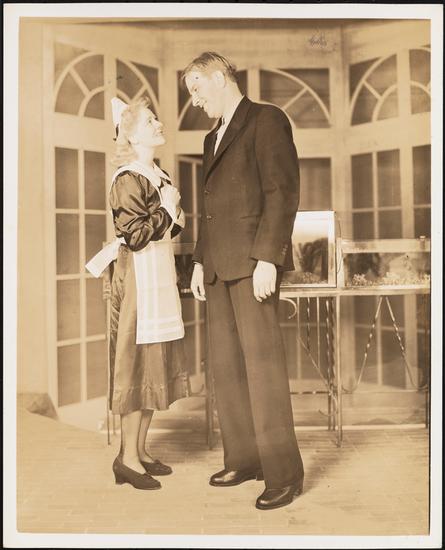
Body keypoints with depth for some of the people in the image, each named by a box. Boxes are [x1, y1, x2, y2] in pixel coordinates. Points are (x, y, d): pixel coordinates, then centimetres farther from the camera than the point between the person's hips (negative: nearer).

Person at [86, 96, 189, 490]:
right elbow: (135, 235, -18)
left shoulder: (159, 175, 14)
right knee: (138, 361, -5)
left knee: (157, 363, 10)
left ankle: (141, 449, 20)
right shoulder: (128, 179, -11)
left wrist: (176, 214, 4)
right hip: (139, 277, -9)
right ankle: (127, 457, 6)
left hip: (160, 276, 9)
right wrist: (166, 210, -11)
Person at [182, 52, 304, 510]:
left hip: (252, 261, -8)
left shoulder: (266, 120, -1)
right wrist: (200, 261, 16)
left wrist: (267, 258, -18)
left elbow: (283, 192, -11)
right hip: (219, 266, 8)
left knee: (262, 363, -8)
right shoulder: (212, 138, 24)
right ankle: (244, 458, 18)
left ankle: (284, 473, 2)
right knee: (225, 363, 7)